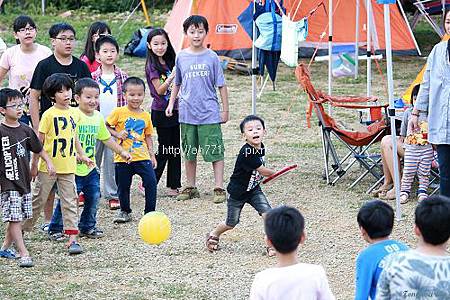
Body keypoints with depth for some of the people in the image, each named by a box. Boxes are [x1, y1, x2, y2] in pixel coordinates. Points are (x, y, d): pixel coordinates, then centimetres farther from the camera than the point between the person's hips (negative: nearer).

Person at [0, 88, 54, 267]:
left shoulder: (25, 130, 7)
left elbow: (38, 149, 20)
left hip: (24, 181, 7)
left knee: (18, 217, 13)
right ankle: (24, 254, -10)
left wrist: (48, 162, 7)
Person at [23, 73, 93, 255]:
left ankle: (72, 239, -1)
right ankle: (21, 231, 22)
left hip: (68, 167, 4)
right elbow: (39, 141, -8)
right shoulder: (49, 115, -11)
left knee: (70, 202, 1)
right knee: (38, 200, 7)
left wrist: (82, 155, 18)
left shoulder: (74, 113, 5)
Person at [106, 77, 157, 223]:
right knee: (123, 186, 8)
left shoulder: (146, 116, 6)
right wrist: (117, 134, -14)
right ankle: (125, 212, 29)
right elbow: (106, 127, 2)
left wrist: (152, 154, 9)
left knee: (151, 182, -10)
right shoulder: (119, 112, -4)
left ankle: (150, 212, 3)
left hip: (142, 157, 2)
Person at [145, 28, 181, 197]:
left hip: (173, 110, 7)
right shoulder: (152, 66, -10)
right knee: (164, 149, -5)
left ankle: (173, 186, 13)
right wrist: (171, 78, -30)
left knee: (175, 150, 8)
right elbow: (159, 90, -17)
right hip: (160, 112, -7)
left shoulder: (169, 63, 12)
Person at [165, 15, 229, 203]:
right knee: (189, 153, 11)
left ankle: (219, 188, 3)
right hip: (187, 113, 3)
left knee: (215, 152, -2)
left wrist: (225, 110, 1)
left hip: (209, 114, -3)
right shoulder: (181, 57, 4)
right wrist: (171, 103, 10)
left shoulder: (211, 57, -3)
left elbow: (221, 85, 1)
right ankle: (190, 188, 21)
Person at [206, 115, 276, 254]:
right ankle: (214, 234, 40)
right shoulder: (246, 153, -32)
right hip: (238, 192, -6)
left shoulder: (261, 148, -6)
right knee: (231, 223, 10)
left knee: (267, 213, -14)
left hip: (254, 190, 6)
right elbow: (262, 171, -22)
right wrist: (274, 173, -5)